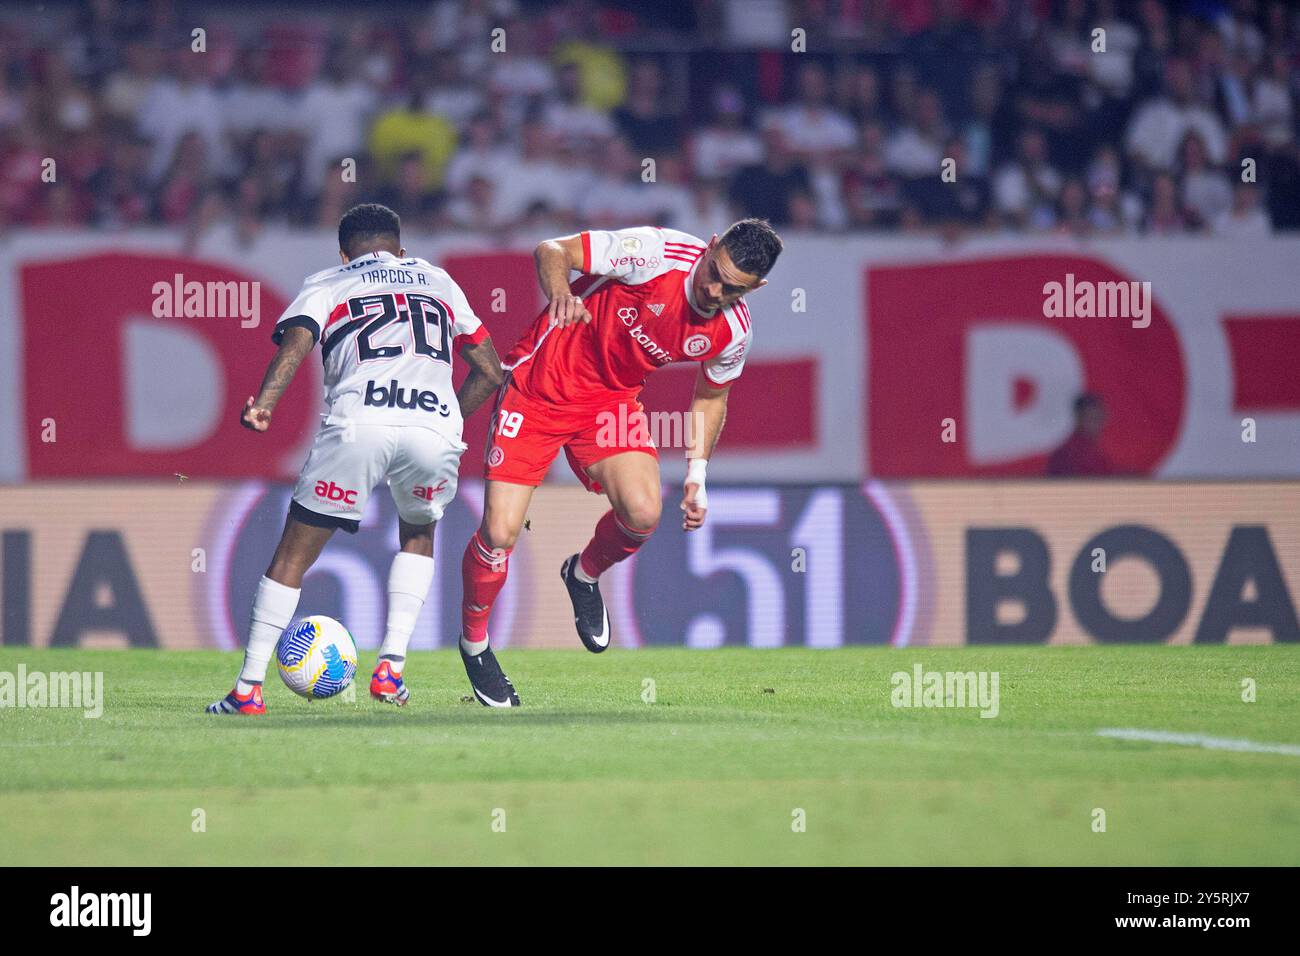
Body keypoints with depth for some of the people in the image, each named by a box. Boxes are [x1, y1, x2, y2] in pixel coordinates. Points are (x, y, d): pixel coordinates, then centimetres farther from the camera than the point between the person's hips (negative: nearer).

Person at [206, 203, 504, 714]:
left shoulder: (328, 284, 23)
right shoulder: (439, 281, 31)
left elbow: (296, 340, 1)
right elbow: (490, 372, 30)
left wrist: (263, 403, -10)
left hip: (358, 426, -2)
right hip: (436, 430, 2)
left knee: (293, 556, 11)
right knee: (418, 536, 30)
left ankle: (248, 689, 7)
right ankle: (390, 671, 18)